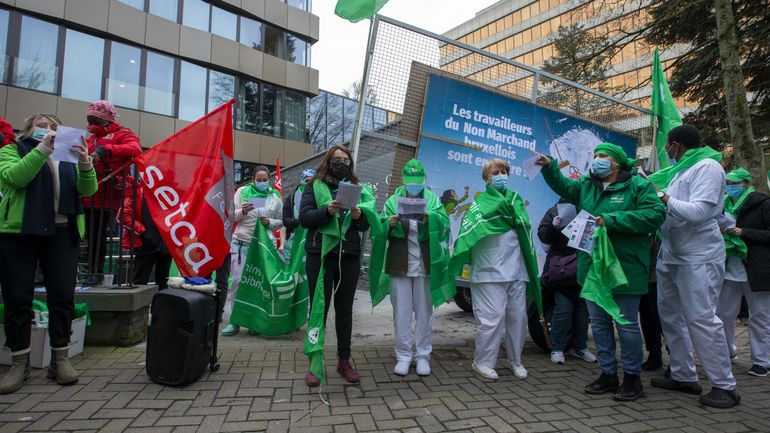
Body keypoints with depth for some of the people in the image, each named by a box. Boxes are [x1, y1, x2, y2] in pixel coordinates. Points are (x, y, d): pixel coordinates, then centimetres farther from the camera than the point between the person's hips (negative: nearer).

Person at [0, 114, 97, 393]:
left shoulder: (68, 157, 17)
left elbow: (87, 190, 1)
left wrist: (85, 163, -18)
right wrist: (43, 148, -19)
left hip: (61, 233, 2)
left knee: (63, 296, -1)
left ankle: (61, 359, 9)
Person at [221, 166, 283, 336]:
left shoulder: (275, 197, 7)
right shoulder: (242, 192, 4)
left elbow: (281, 221, 12)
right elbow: (232, 215, 4)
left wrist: (270, 222, -8)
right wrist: (242, 211, -15)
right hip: (242, 242, -1)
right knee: (238, 280, -3)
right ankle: (234, 320, 8)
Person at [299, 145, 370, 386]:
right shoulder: (314, 186, 6)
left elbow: (366, 226, 10)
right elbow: (304, 218, -6)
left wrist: (358, 216, -12)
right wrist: (327, 211, -22)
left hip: (349, 256, 3)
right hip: (320, 255, -3)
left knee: (345, 309, 10)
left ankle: (344, 361, 22)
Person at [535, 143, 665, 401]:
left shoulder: (638, 185, -6)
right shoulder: (586, 186, 12)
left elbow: (655, 214, -16)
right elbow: (562, 185, 6)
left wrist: (611, 220, -22)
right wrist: (549, 167, -12)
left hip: (625, 268, -6)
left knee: (626, 325, 6)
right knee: (598, 322, 13)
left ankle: (632, 377, 23)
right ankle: (608, 374, 27)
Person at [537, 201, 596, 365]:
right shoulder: (555, 211, 6)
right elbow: (543, 235, 1)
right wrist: (553, 226, -19)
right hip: (562, 269, -3)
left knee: (583, 309, 9)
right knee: (563, 309, -3)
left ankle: (580, 347, 25)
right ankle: (557, 349, 10)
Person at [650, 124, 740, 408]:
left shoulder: (707, 167, -10)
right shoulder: (680, 170, 17)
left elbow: (698, 212, -20)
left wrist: (666, 199, -10)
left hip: (698, 257, -9)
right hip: (671, 255, 9)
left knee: (701, 319, -7)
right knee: (670, 315, 11)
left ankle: (725, 386, 7)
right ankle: (684, 376, 22)